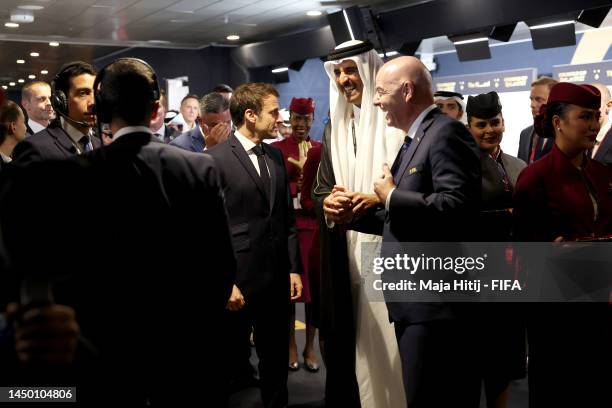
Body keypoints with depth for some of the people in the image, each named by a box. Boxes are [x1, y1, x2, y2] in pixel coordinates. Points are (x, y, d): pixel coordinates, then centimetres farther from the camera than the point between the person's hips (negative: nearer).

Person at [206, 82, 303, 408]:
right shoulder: (216, 159, -11)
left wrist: (294, 268, 9)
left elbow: (287, 217, 12)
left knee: (276, 359, 17)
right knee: (226, 361, 11)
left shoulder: (275, 156, 10)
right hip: (237, 280, -6)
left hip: (276, 278, 6)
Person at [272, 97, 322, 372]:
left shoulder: (322, 150, 8)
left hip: (314, 226, 2)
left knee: (315, 286, 5)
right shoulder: (275, 149, 2)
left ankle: (310, 346, 19)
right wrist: (301, 185, -17)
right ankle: (291, 345, 20)